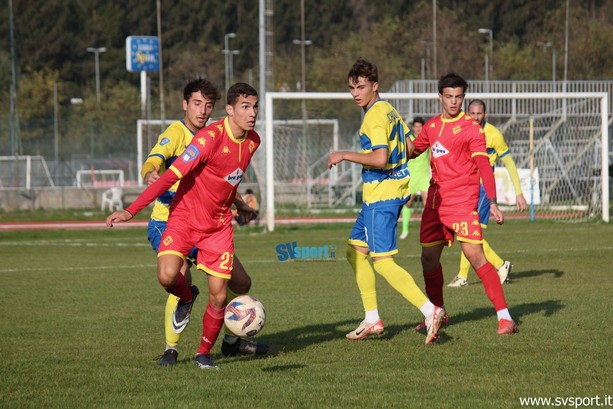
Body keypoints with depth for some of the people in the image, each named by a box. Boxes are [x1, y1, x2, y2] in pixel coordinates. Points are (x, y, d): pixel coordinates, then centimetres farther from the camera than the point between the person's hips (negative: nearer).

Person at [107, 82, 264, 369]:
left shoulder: (252, 141, 1)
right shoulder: (209, 138, -22)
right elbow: (171, 176, -24)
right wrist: (131, 211, -28)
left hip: (219, 224, 5)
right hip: (185, 216, -5)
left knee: (219, 296, -2)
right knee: (167, 275, -27)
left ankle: (204, 353, 22)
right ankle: (186, 297, 10)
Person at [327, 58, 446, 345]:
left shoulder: (374, 117, -17)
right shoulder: (390, 110, 13)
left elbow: (380, 159, -26)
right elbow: (410, 148, 17)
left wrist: (344, 156, -17)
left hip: (381, 194, -10)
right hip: (393, 190, 10)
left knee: (382, 262, -11)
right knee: (355, 251, 16)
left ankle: (430, 311, -18)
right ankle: (372, 320, 18)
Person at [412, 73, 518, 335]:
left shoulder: (471, 127, -7)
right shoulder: (431, 127, 12)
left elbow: (483, 166, -14)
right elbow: (412, 150, 29)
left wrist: (492, 202, -23)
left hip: (462, 201, -7)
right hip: (435, 200, 7)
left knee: (474, 255, -16)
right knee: (429, 257, 12)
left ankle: (505, 317, -17)